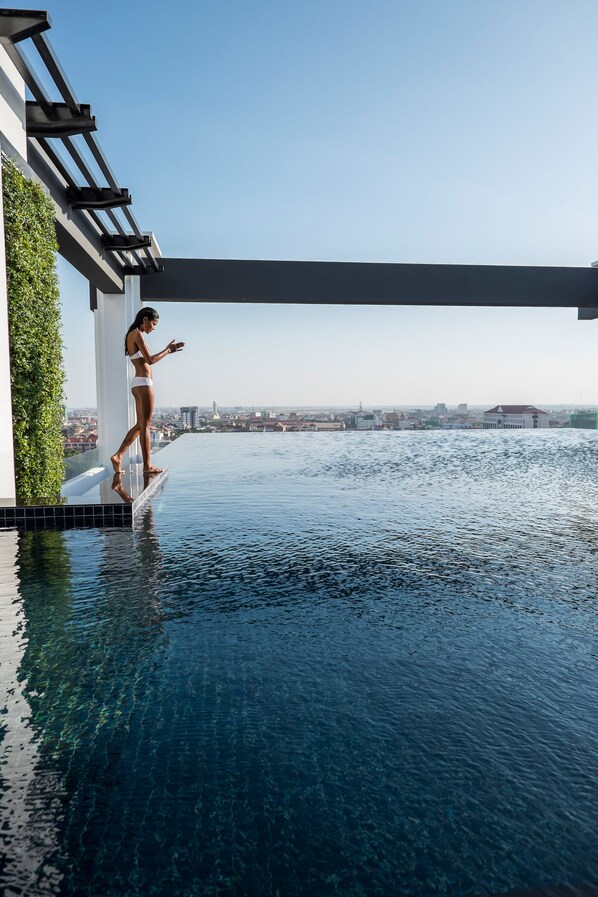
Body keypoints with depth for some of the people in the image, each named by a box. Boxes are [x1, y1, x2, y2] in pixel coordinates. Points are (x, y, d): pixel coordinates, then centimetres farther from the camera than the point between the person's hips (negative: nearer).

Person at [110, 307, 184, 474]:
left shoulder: (132, 335, 20)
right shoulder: (137, 334, -9)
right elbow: (150, 360, -15)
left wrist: (167, 350, 17)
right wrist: (167, 350, -2)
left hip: (138, 383, 10)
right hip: (144, 383, -10)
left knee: (140, 425, 14)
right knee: (145, 425, -4)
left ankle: (118, 456, 10)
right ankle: (147, 466, 3)